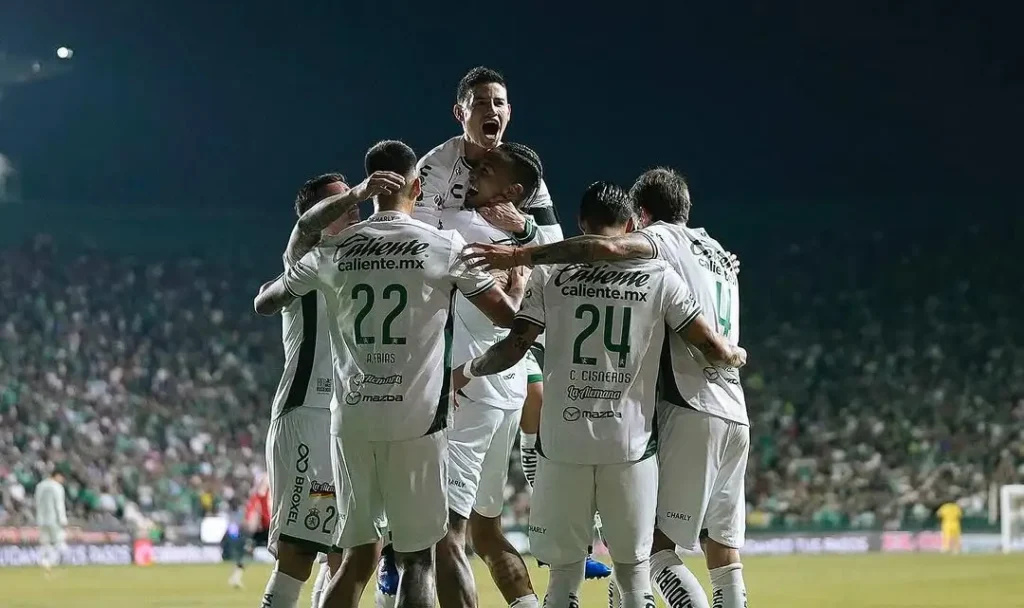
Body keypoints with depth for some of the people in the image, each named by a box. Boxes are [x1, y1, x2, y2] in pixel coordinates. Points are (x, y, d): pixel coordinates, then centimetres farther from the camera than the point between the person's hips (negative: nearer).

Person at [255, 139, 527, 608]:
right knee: (416, 559, 3)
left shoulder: (335, 250, 5)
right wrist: (518, 275, 23)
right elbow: (506, 314, 2)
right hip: (416, 422, -3)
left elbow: (264, 303, 17)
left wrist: (293, 273, 37)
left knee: (359, 555, 14)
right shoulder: (445, 247, -3)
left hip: (353, 421, 3)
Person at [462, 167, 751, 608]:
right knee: (723, 551, 9)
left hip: (691, 410, -8)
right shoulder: (720, 256, 25)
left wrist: (522, 255, -22)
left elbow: (607, 248, -22)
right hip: (735, 415, 8)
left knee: (656, 543, -8)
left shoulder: (666, 239, -1)